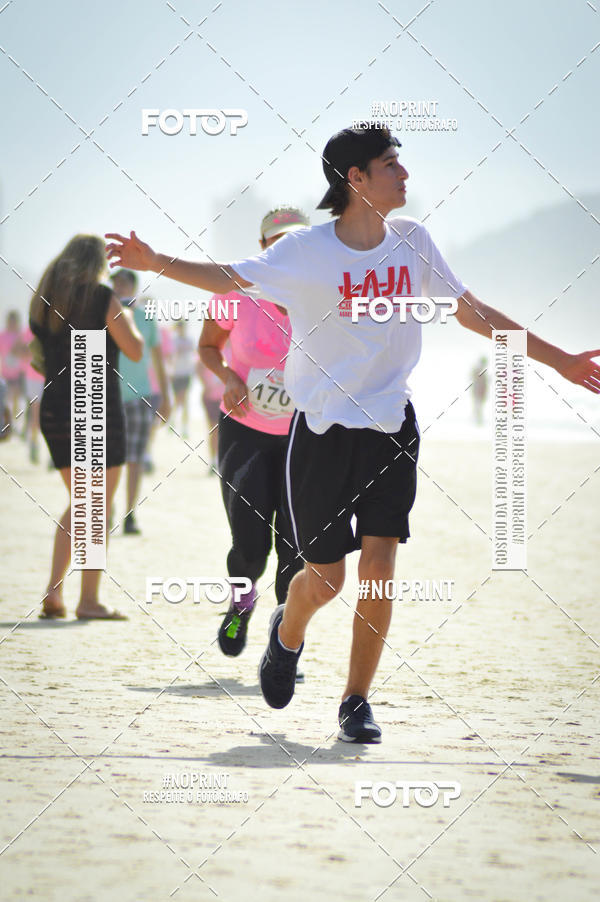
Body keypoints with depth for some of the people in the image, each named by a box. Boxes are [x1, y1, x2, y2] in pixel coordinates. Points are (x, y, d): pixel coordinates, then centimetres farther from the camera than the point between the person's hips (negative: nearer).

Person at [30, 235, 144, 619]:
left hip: (55, 412, 6)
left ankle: (54, 593, 7)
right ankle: (89, 600, 1)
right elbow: (135, 350, -6)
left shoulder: (43, 300, 8)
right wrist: (127, 321, 14)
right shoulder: (102, 298, -10)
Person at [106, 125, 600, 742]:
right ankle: (287, 634, 39)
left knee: (379, 566, -10)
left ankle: (356, 702, 4)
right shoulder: (306, 250, -9)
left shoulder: (411, 240, 2)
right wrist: (157, 264, -16)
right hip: (322, 429, -2)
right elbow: (229, 278, 0)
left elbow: (472, 312, 12)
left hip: (391, 425, 2)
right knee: (324, 580, 4)